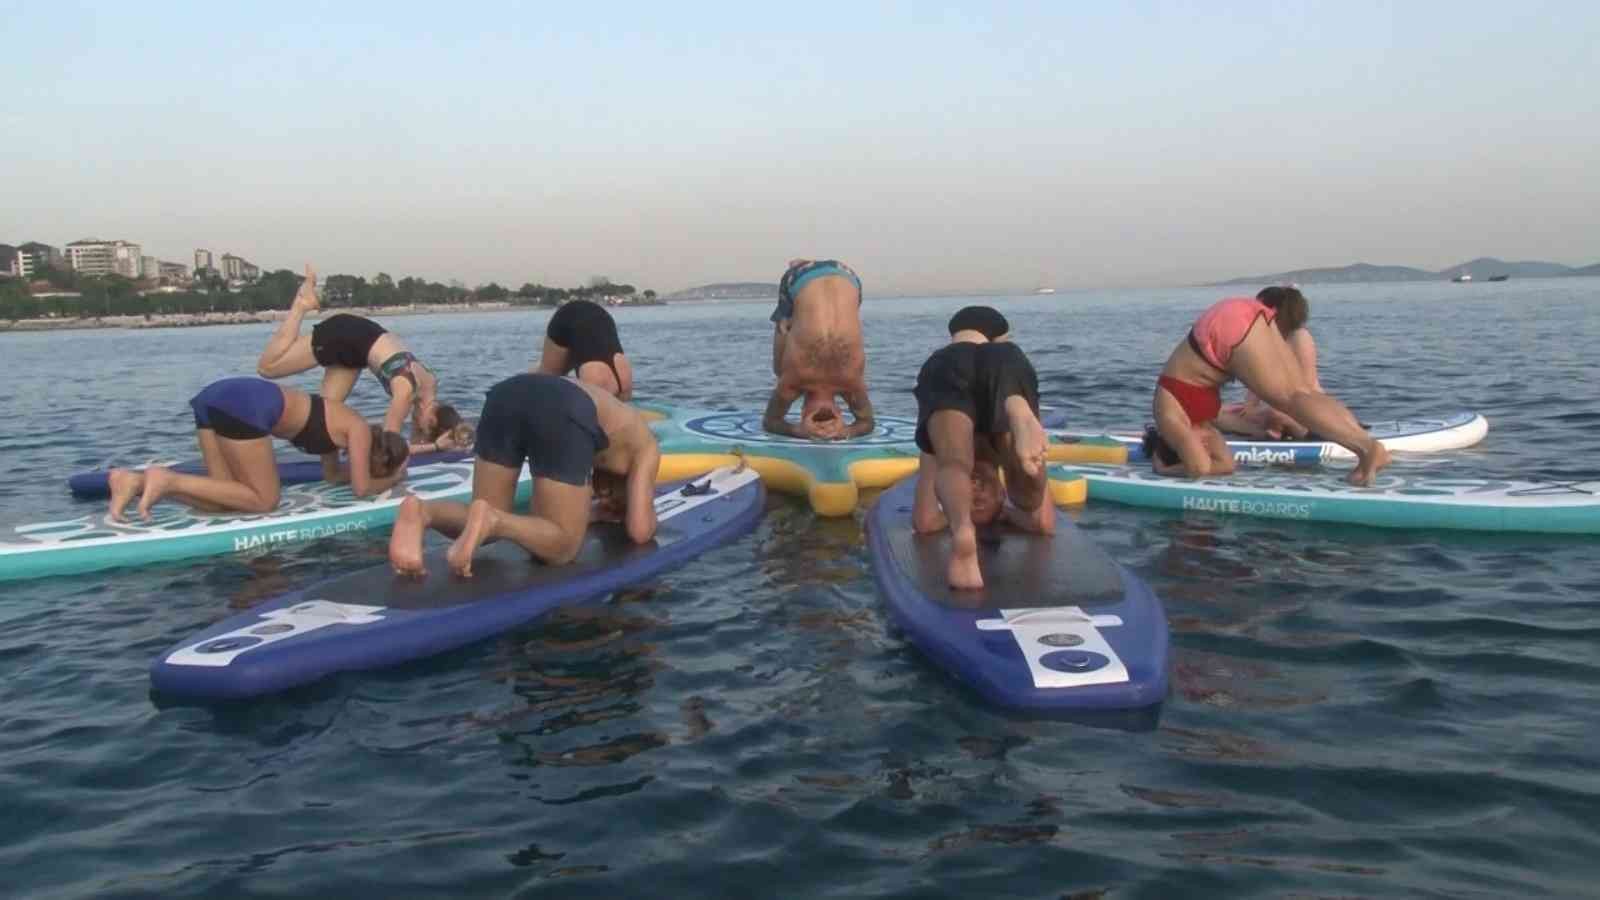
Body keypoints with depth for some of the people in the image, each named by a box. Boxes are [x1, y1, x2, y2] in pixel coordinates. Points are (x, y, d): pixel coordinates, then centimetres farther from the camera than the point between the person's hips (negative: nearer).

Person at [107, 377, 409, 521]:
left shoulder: (337, 426, 27)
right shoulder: (360, 429, 4)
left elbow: (332, 474, 38)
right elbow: (362, 488, 1)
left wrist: (384, 473, 37)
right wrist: (393, 480, 20)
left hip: (220, 396, 9)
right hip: (245, 406, -9)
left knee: (227, 499, 9)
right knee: (264, 501, 0)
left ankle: (135, 480, -5)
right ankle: (167, 479, -12)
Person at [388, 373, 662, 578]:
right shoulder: (647, 446, 29)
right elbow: (640, 531, 19)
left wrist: (597, 512, 51)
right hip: (564, 415, -6)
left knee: (487, 527, 20)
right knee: (563, 547, 8)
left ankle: (421, 512, -10)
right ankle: (488, 520, -21)